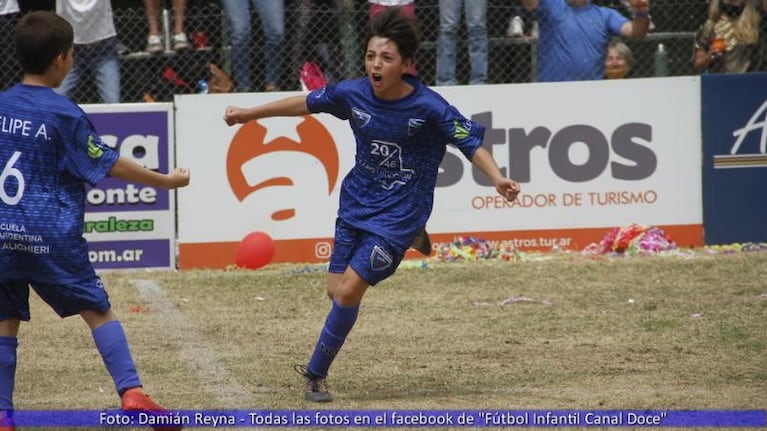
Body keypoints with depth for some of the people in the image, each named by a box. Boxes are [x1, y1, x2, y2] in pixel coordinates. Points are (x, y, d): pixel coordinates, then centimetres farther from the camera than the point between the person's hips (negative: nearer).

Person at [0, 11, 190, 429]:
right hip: (51, 237, -4)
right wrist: (166, 180, 5)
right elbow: (110, 165, -4)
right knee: (98, 311, 6)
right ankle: (131, 392, -6)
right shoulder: (63, 114, -8)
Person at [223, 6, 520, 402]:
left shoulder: (429, 107, -21)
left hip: (398, 216, -5)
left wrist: (497, 179, -36)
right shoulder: (354, 94, -8)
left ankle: (315, 373, 6)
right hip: (356, 204, 5)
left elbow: (472, 143, -17)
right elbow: (308, 103, 8)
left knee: (349, 291, -10)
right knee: (336, 290, 4)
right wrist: (250, 114, 16)